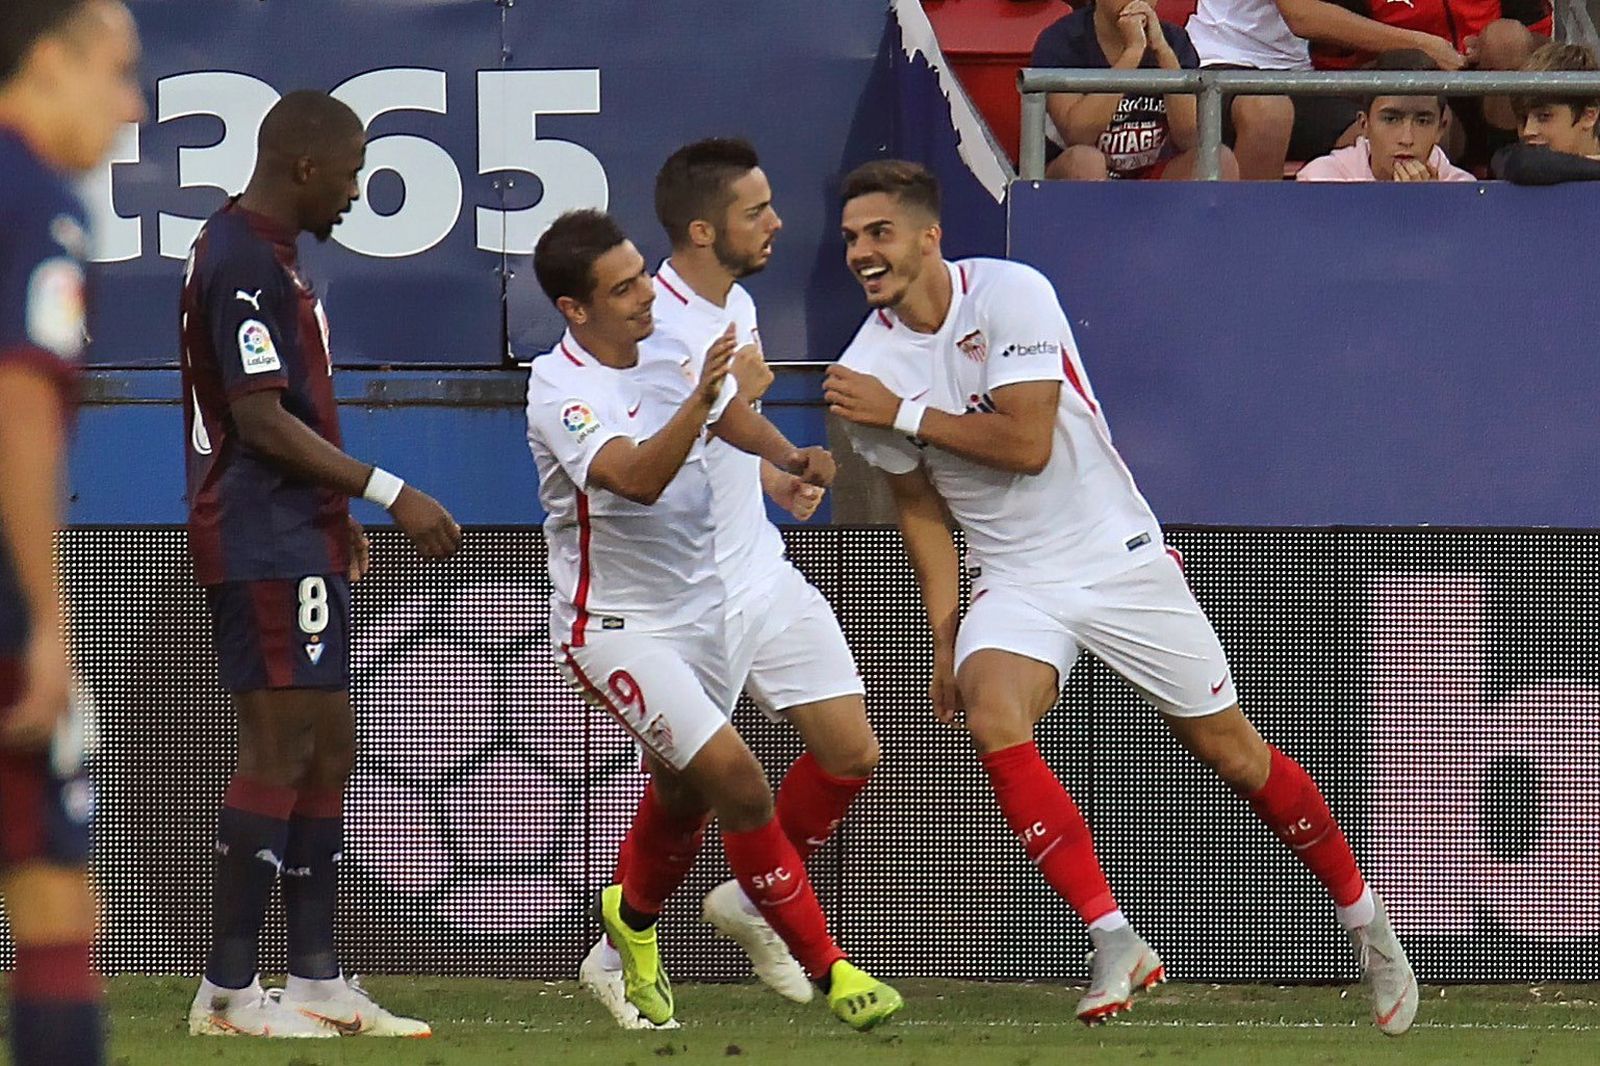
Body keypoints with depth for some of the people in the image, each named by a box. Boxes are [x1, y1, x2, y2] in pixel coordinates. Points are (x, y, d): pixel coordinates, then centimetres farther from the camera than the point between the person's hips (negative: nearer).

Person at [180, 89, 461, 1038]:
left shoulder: (266, 253, 17)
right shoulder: (244, 264, -16)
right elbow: (261, 422, -21)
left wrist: (338, 520, 25)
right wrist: (390, 493, -19)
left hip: (297, 542, 11)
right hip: (268, 554, -11)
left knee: (327, 749, 11)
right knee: (280, 752, -10)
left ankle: (319, 984, 14)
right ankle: (227, 995, -9)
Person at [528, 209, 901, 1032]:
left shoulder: (668, 359, -1)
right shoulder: (561, 393, -22)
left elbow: (735, 419, 20)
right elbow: (639, 478, -38)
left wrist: (792, 456, 0)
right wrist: (701, 395, -52)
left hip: (695, 609, 8)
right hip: (614, 627, -8)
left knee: (682, 791, 23)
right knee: (735, 777, -20)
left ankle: (632, 916, 53)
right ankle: (826, 969, -12)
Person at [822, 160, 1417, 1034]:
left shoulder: (1010, 294, -16)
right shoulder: (864, 373, -4)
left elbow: (1026, 443, -22)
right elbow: (920, 509, 8)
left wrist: (903, 414, -20)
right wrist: (945, 640, 3)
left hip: (1119, 558, -2)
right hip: (1014, 583, 3)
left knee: (1233, 752, 4)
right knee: (991, 713, -28)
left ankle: (1365, 921, 26)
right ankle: (1115, 943, -26)